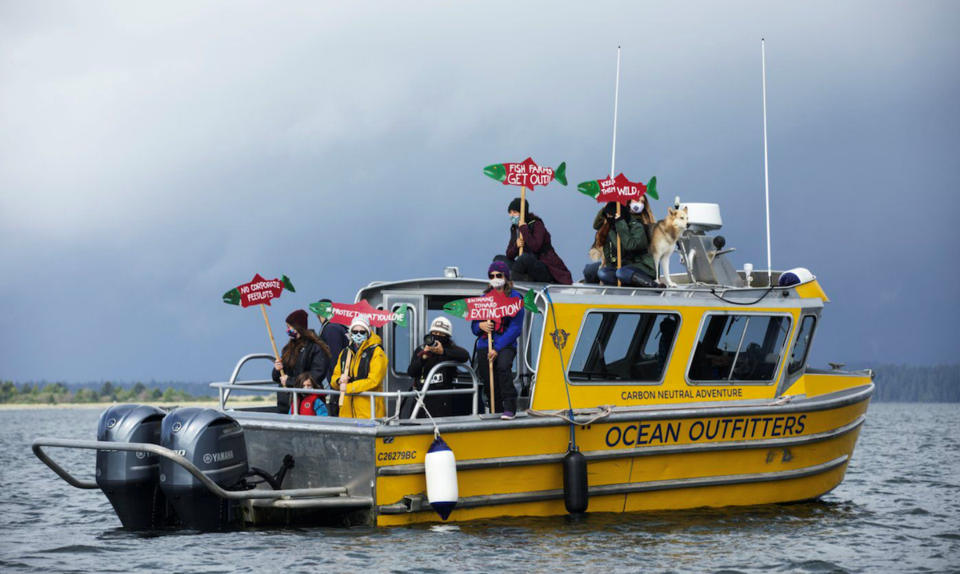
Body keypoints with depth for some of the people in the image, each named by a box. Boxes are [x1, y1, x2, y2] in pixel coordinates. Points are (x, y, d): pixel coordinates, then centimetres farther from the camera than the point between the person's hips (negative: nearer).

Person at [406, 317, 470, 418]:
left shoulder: (450, 349, 3)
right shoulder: (421, 350, 11)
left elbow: (465, 356, -18)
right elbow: (410, 372, 3)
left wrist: (443, 352, -28)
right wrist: (423, 357, -12)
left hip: (442, 399, -3)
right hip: (422, 397, 3)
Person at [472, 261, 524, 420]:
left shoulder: (514, 297, 0)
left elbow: (515, 328, -8)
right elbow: (474, 326, 16)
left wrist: (497, 348, -16)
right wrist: (480, 325, -10)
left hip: (506, 344, -5)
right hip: (484, 346, 5)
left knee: (503, 366, -34)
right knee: (489, 386, 3)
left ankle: (509, 408, -32)